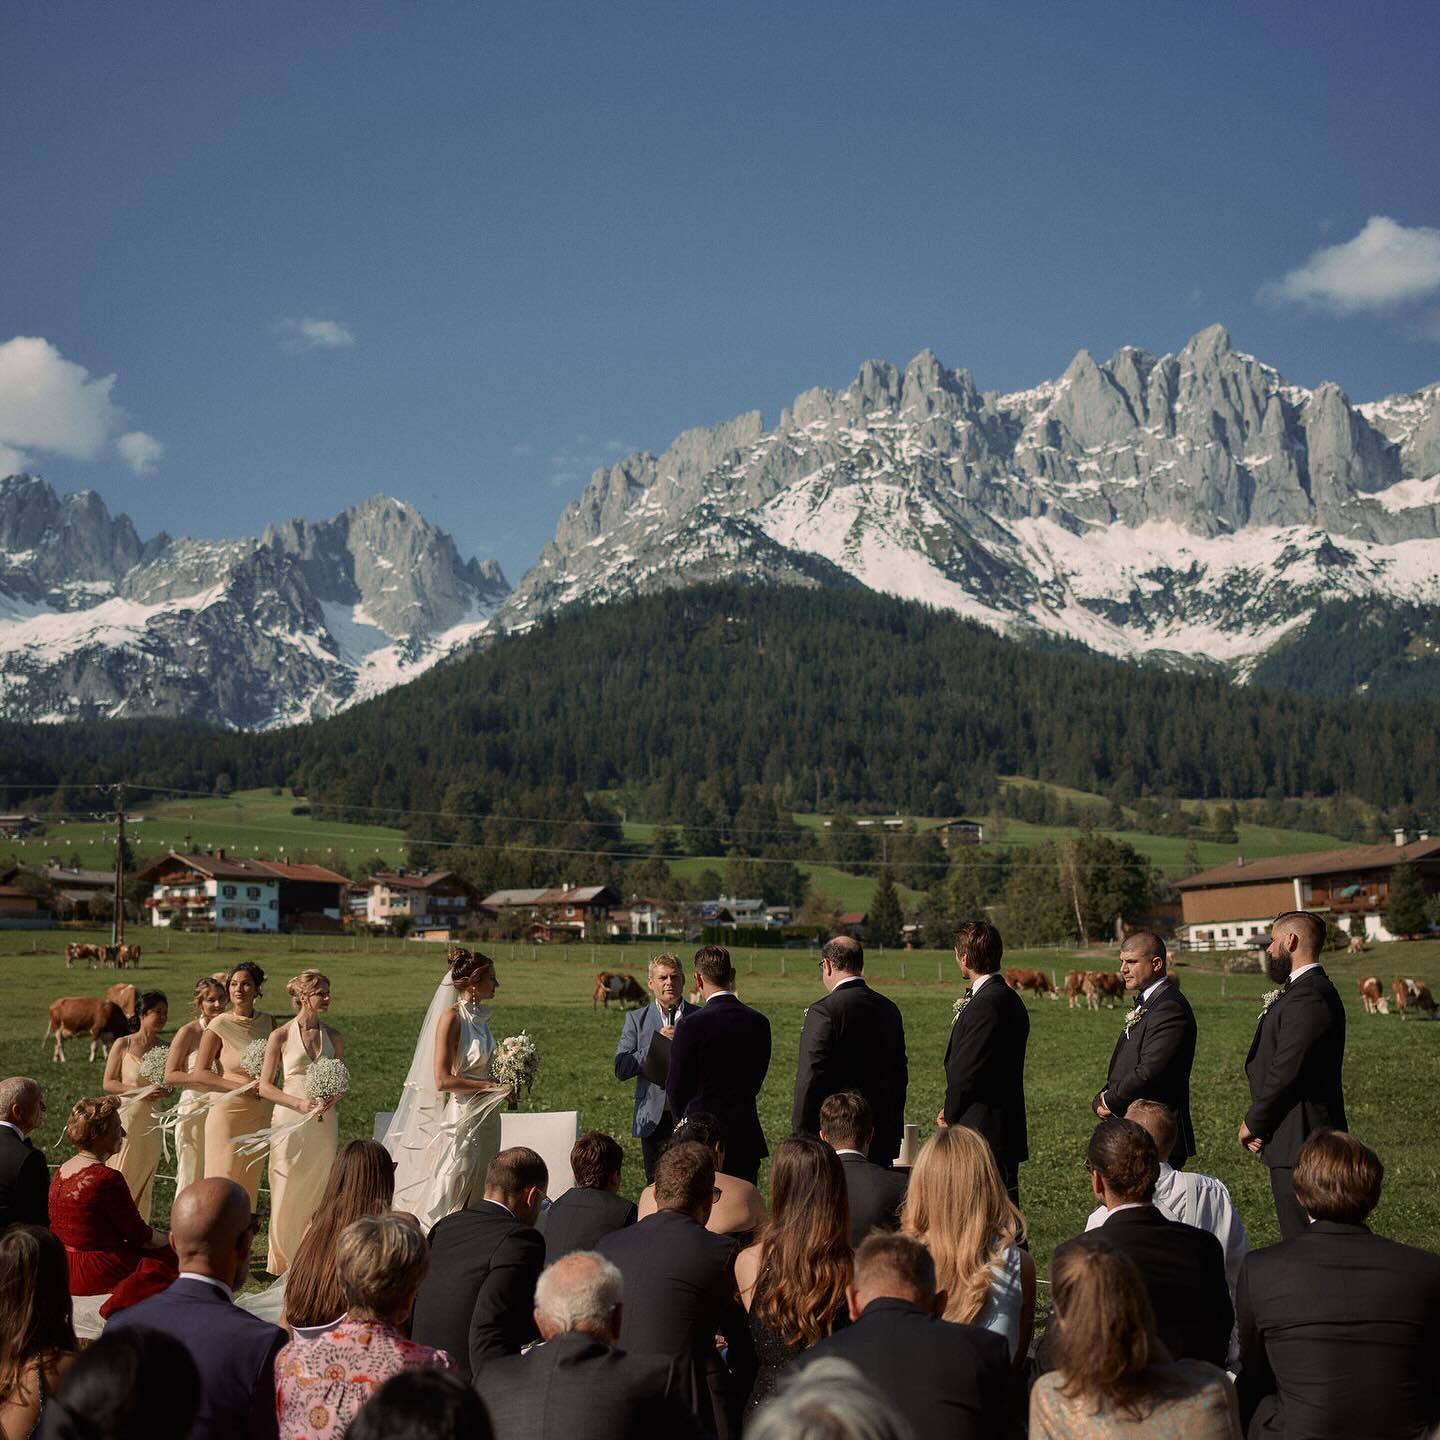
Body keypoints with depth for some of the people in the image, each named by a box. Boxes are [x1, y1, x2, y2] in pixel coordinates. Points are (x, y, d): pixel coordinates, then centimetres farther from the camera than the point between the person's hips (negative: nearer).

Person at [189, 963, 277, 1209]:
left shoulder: (268, 1022, 6)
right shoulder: (219, 1026, -7)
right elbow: (198, 1074, -9)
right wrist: (241, 1087, -14)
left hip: (260, 1114, 4)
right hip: (228, 1112, -4)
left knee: (249, 1181, 10)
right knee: (224, 1179, -4)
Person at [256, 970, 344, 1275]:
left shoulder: (333, 1037, 6)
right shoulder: (280, 1036, -4)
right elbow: (265, 1087, -3)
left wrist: (333, 1099, -8)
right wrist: (300, 1103, -15)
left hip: (324, 1123, 3)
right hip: (291, 1122, -3)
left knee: (319, 1192, 5)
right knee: (287, 1194, 0)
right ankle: (283, 1262, 13)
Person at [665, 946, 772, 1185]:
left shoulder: (692, 1026, -13)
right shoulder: (759, 1022, 2)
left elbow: (676, 1086, -4)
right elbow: (756, 1080, 11)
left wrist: (685, 1123, 14)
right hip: (746, 1136, 5)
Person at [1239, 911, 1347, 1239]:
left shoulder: (1307, 998, -19)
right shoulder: (1316, 990, 15)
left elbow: (1286, 1072, -22)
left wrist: (1253, 1122, -9)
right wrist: (1257, 1120, 6)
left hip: (1299, 1143, -11)